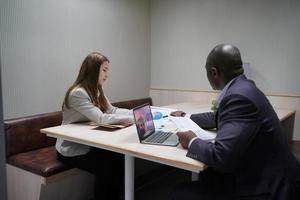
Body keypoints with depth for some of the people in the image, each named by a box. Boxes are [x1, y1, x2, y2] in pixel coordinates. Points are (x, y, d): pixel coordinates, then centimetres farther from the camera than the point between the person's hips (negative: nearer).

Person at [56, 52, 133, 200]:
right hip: (72, 149, -7)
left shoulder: (96, 91, 8)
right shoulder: (77, 93, -21)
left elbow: (112, 110, 5)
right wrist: (132, 118, -24)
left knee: (119, 157, -15)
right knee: (106, 164, -24)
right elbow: (101, 118, -28)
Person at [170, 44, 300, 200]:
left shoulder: (240, 96, -26)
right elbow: (220, 118, 24)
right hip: (256, 176, 9)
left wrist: (192, 142, -12)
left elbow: (221, 157, -30)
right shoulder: (241, 87, 5)